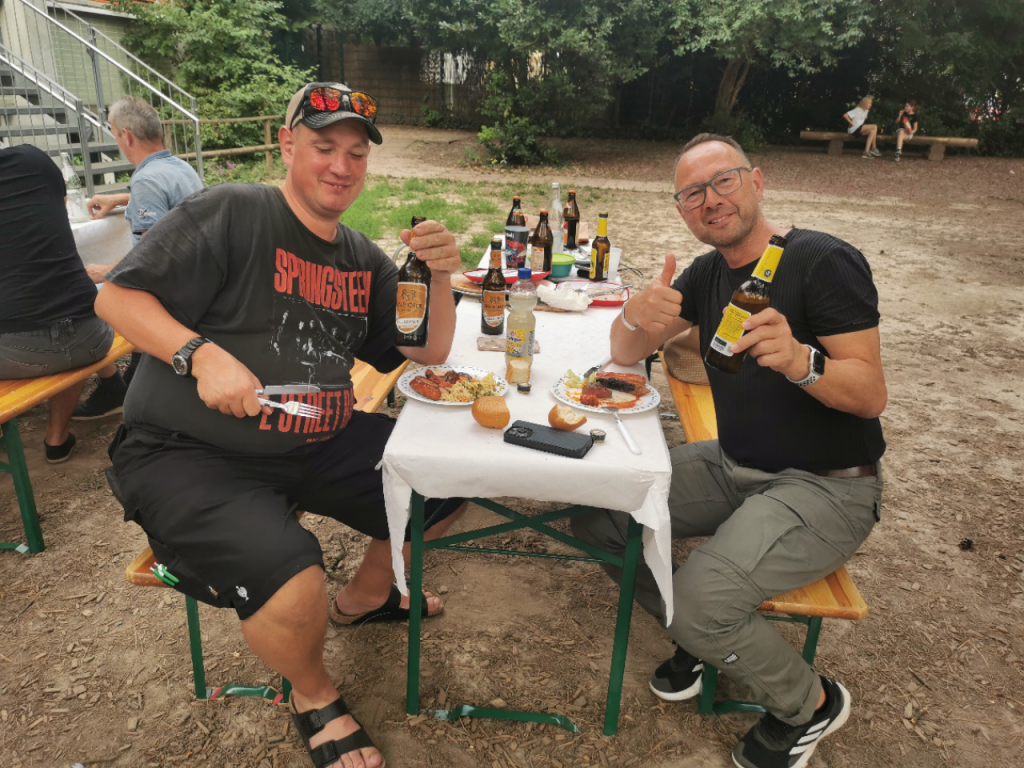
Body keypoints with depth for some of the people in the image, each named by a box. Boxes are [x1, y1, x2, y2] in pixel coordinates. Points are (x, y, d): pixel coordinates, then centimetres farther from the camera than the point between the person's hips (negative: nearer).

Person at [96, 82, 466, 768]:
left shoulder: (364, 260, 10)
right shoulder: (229, 212, -9)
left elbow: (428, 355, 9)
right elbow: (119, 297, -11)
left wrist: (441, 278, -8)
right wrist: (201, 353, -27)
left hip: (318, 446, 7)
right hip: (187, 453, -6)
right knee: (293, 589, -31)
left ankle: (366, 595, 29)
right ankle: (313, 694, 9)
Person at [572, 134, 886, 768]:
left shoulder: (825, 262, -14)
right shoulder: (708, 274, 7)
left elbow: (871, 395, -18)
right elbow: (625, 355, 5)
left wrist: (801, 362, -39)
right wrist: (637, 317, -19)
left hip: (827, 485, -7)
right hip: (733, 467, 7)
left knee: (700, 602, -26)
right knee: (595, 509, -7)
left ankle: (811, 703, 7)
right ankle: (704, 637, 14)